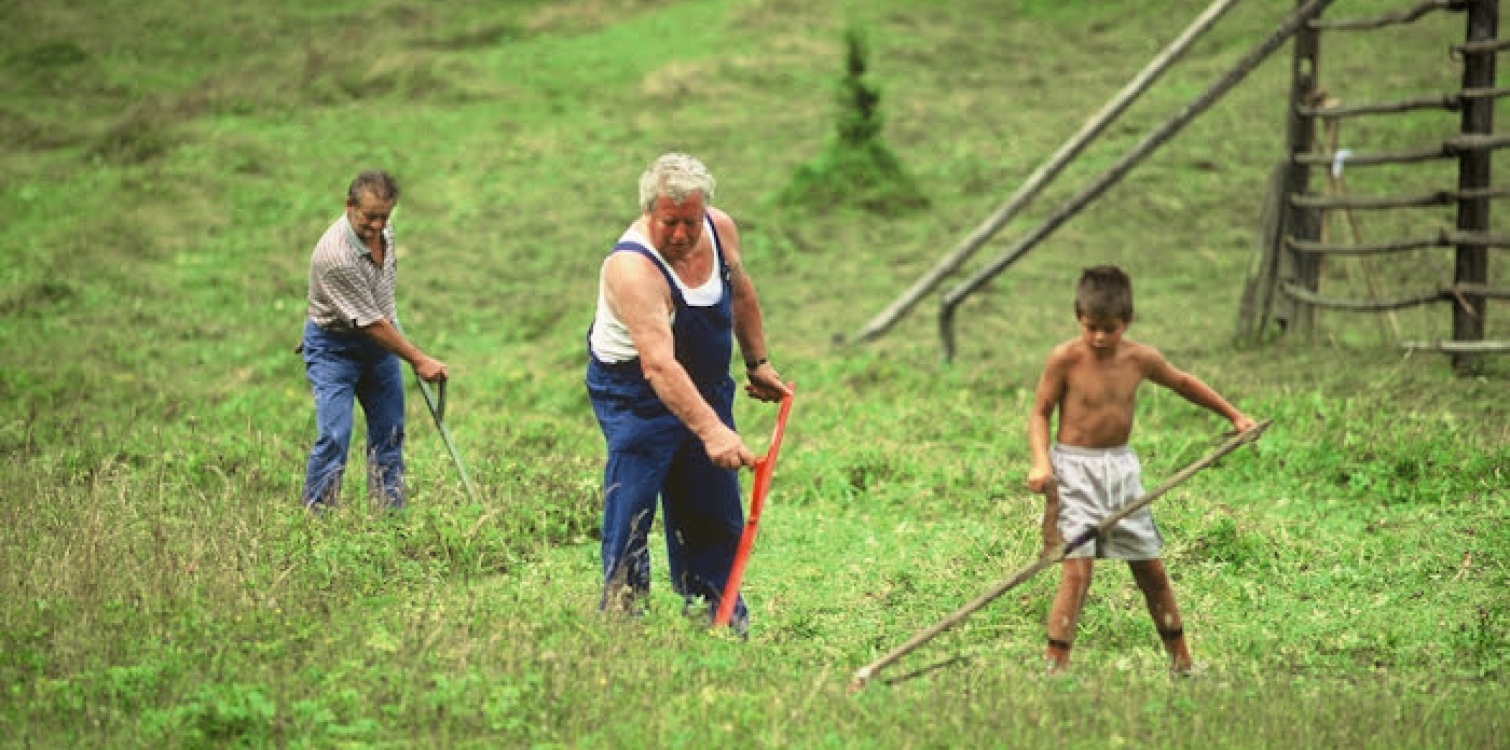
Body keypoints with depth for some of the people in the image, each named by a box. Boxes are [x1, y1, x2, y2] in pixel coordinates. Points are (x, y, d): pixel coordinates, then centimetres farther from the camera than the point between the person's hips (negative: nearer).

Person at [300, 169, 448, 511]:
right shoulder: (335, 255, -33)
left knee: (389, 433, 8)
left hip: (380, 338, 7)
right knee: (334, 436, -16)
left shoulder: (382, 228, -8)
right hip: (334, 346, -7)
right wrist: (419, 361, -22)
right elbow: (370, 324, -27)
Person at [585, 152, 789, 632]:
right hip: (635, 392, -7)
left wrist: (758, 363, 19)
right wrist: (711, 431, -52)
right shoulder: (632, 268, -33)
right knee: (632, 506, -14)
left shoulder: (720, 229, -10)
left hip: (707, 387, 7)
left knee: (715, 511, 12)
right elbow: (659, 364, -43)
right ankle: (620, 614, -4)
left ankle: (717, 612, 26)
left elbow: (741, 294, 13)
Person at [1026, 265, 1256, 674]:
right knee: (1077, 570, -15)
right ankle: (1055, 665, -9)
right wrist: (1040, 461, -20)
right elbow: (1039, 413, -4)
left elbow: (1181, 382, 18)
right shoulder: (1065, 359, -11)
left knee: (1151, 568, 9)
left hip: (1121, 466, 4)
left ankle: (1181, 660, 22)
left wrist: (1234, 415, 22)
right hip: (1074, 468, -4)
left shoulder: (1141, 359, -1)